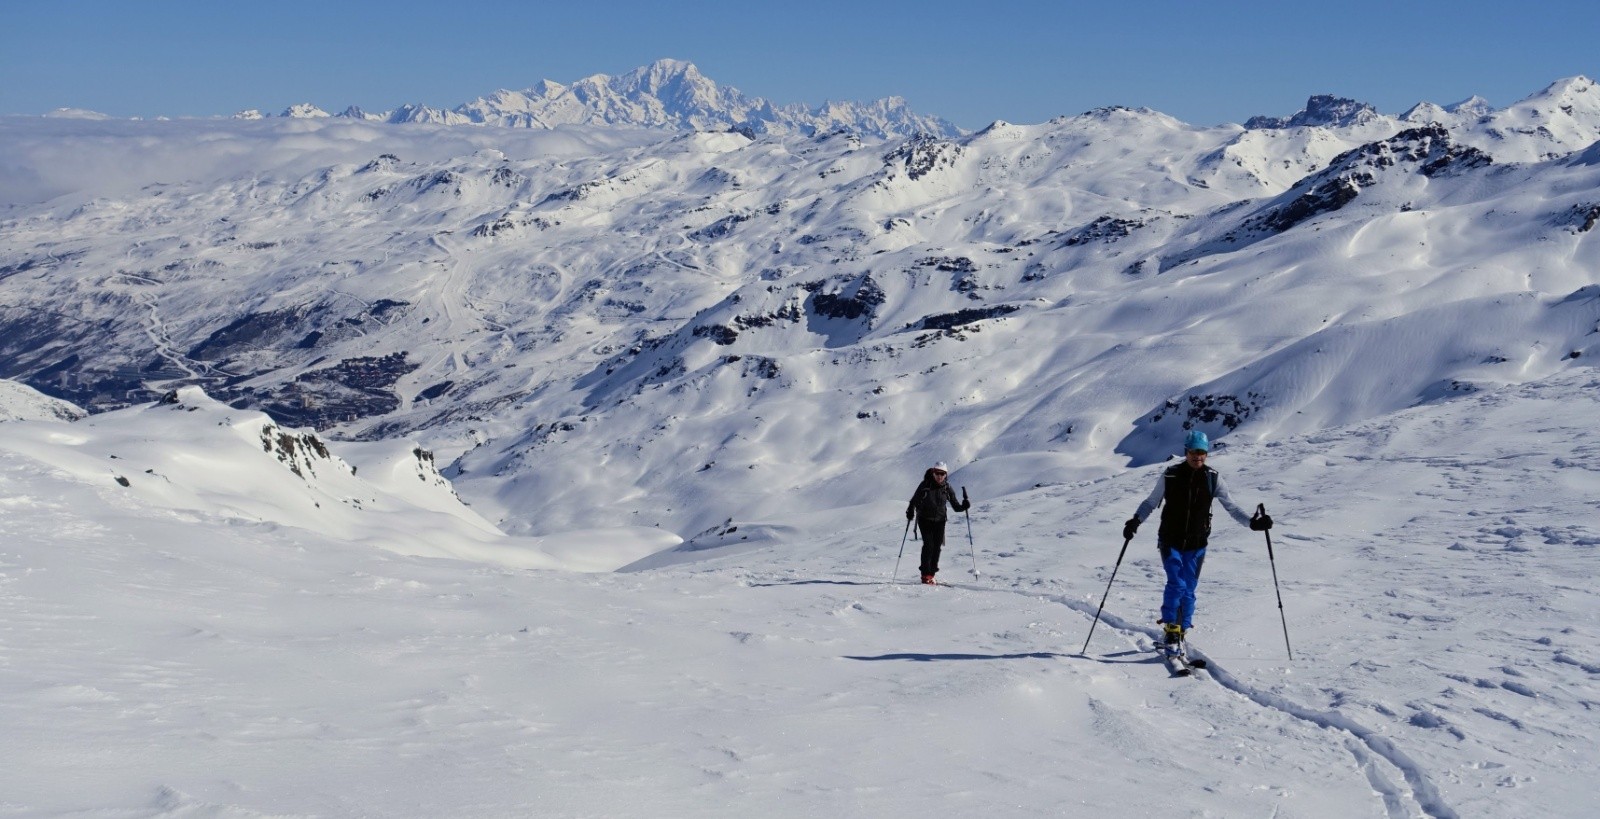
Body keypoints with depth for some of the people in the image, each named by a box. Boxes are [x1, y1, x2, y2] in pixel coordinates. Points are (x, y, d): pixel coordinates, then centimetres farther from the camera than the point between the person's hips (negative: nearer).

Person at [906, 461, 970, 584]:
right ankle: (926, 574, -11)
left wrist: (963, 506, -17)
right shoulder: (925, 485, -7)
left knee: (937, 546, -1)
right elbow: (914, 500, -4)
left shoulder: (947, 488, 1)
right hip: (925, 520, -3)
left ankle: (931, 574, 10)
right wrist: (910, 512, -20)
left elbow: (955, 506, 4)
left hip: (939, 520, 3)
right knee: (928, 544, -15)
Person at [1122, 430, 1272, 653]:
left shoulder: (1212, 479, -2)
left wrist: (1252, 522, -12)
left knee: (1188, 591, 6)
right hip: (1171, 542, -2)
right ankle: (1170, 630, -4)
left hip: (1196, 546, 2)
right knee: (1176, 584, -16)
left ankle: (1180, 633, 20)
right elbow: (1152, 502, 4)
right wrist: (1136, 520, -12)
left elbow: (1231, 507, 2)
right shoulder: (1170, 475, -6)